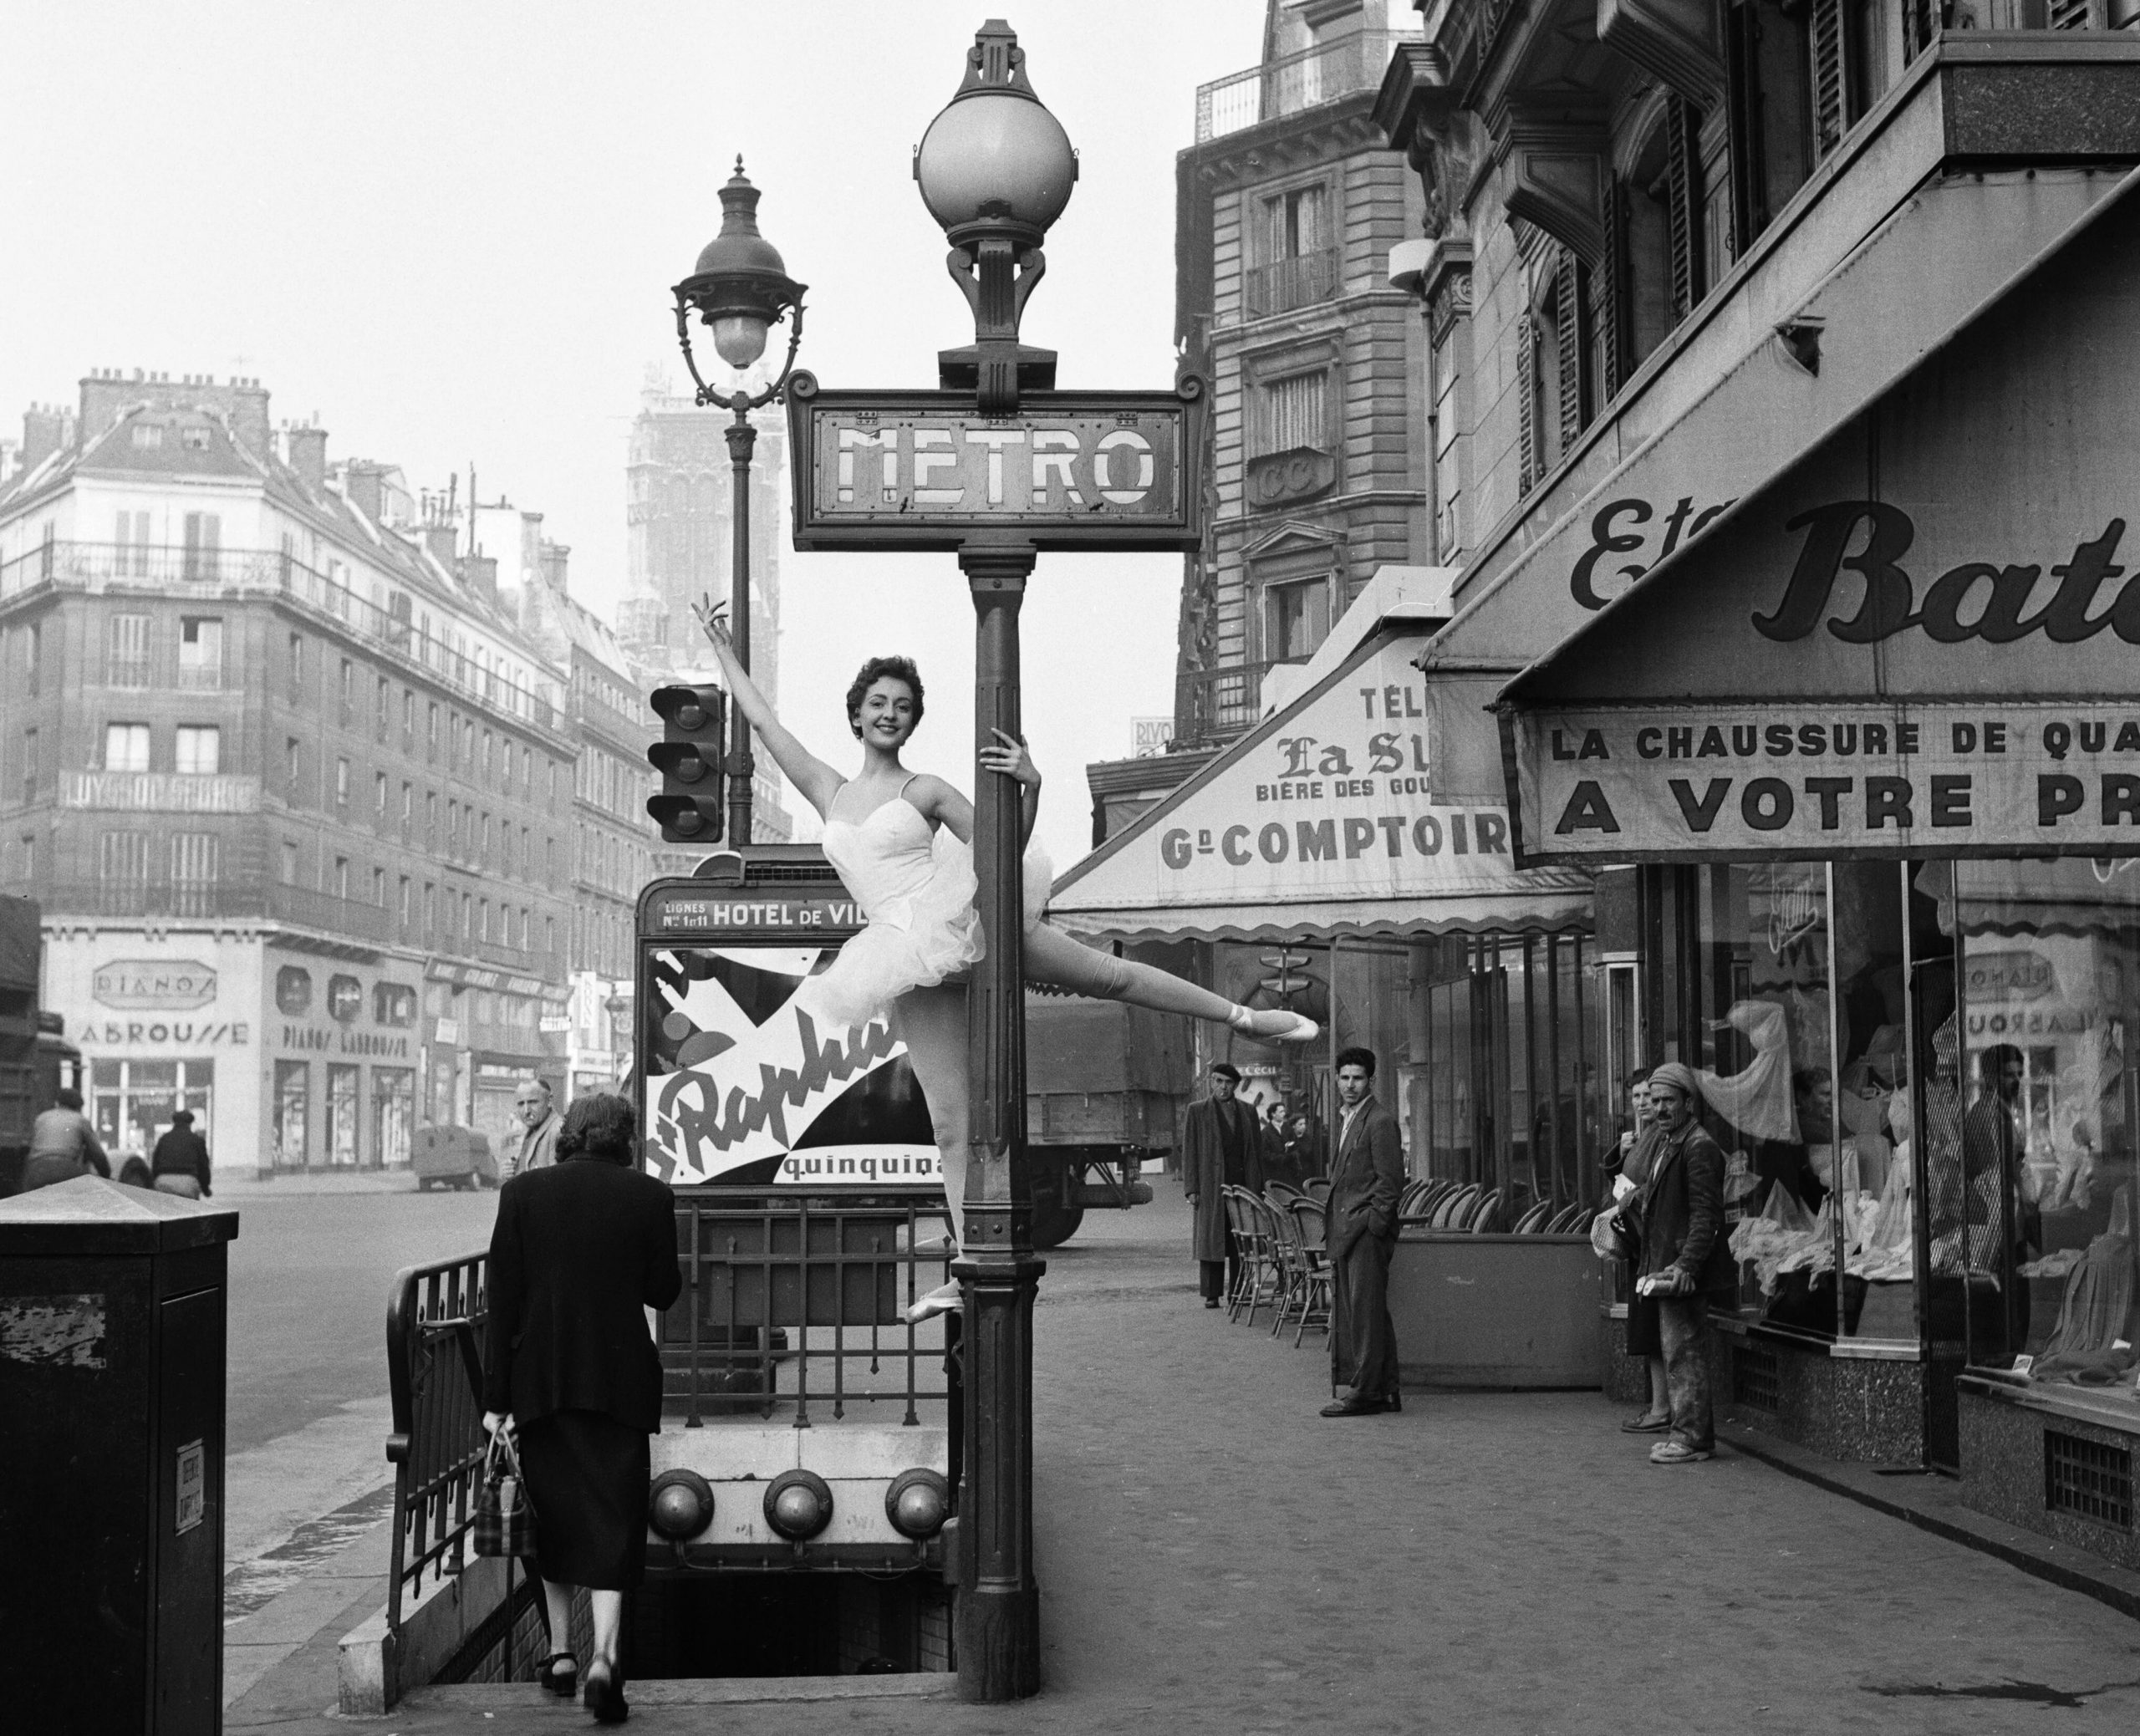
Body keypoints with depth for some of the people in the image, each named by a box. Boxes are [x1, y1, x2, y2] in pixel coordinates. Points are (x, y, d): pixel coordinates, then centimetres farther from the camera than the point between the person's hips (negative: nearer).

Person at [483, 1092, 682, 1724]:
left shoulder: (522, 1193, -1)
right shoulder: (649, 1197, -3)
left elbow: (503, 1299, -2)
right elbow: (663, 1291, 2)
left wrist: (496, 1397, 1)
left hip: (540, 1380, 1)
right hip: (620, 1381, -1)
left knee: (553, 1513, 16)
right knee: (613, 1518, 2)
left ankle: (560, 1652, 23)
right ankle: (603, 1655, -14)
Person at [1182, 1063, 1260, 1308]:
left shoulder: (1248, 1111, 14)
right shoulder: (1197, 1111, 6)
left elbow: (1256, 1150, 15)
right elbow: (1189, 1151, 3)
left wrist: (1259, 1186, 8)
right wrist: (1191, 1188, -5)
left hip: (1243, 1185, 2)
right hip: (1211, 1186, -2)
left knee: (1242, 1244, 1)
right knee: (1211, 1240, -1)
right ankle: (1211, 1294, 3)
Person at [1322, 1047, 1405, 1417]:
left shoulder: (1380, 1122, -9)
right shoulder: (1345, 1120, 19)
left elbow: (1391, 1180, -12)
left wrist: (1373, 1223, -15)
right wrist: (1334, 1228, 15)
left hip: (1367, 1230, -9)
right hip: (1346, 1230, 9)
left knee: (1365, 1310, -8)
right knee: (1348, 1313, 9)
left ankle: (1366, 1393, -6)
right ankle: (1386, 1392, 14)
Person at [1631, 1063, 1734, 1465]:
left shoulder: (1699, 1147, -14)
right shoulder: (1664, 1143, 16)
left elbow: (1705, 1215, -19)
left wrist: (1685, 1265, -25)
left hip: (1684, 1270, -10)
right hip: (1665, 1265, 10)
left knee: (1683, 1352, -7)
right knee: (1679, 1352, 14)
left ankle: (1690, 1438, -3)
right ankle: (1697, 1433, 22)